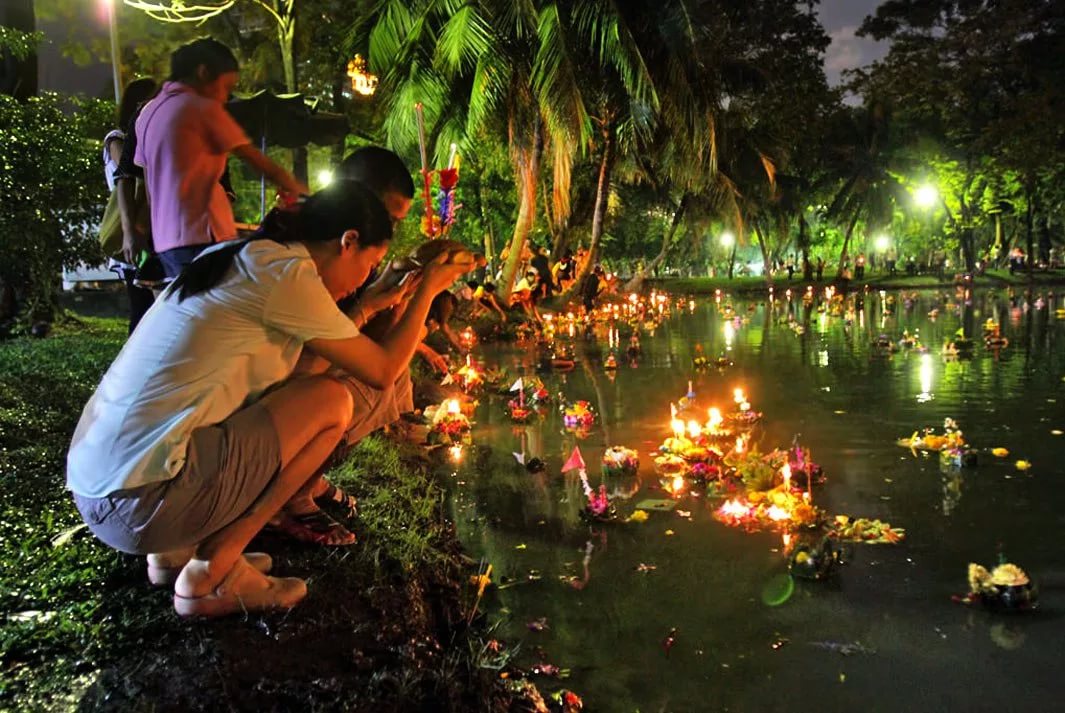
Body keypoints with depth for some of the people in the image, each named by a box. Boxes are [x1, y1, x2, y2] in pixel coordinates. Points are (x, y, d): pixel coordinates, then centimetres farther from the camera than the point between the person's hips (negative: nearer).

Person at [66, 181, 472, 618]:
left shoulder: (241, 260, 15)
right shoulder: (287, 273, -11)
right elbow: (382, 372, -1)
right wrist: (429, 287, 10)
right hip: (143, 503, -10)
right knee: (331, 401, -3)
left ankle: (177, 552, 14)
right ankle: (209, 576, 0)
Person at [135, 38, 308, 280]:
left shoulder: (149, 112, 18)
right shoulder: (202, 108, -6)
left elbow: (149, 186, 19)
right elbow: (259, 163, -5)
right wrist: (300, 191, 8)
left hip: (166, 239, 9)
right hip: (200, 238, -9)